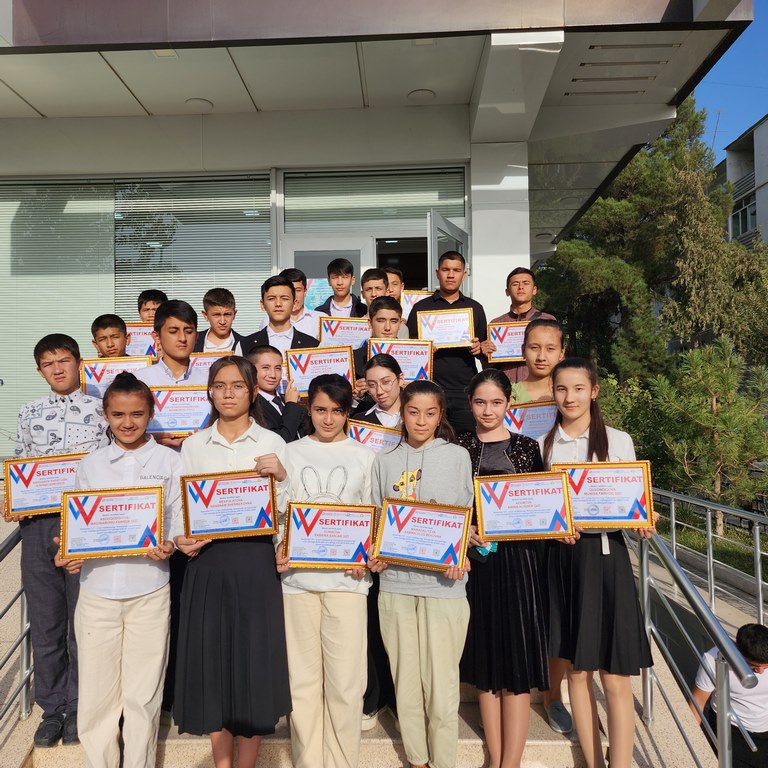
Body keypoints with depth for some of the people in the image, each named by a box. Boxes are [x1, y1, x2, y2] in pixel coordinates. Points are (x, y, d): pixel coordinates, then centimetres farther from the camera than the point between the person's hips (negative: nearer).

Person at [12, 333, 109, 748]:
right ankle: (51, 708, 28)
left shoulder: (100, 410, 1)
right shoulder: (29, 413, 9)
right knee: (44, 623, 11)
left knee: (83, 622, 7)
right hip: (39, 525, 3)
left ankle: (77, 708, 25)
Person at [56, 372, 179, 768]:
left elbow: (179, 520, 0)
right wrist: (68, 554, -7)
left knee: (142, 696, 8)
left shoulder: (168, 460, 0)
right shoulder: (90, 464, 7)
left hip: (149, 591, -2)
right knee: (96, 695, 10)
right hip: (97, 590, 2)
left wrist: (169, 547, -18)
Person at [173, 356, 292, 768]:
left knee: (254, 660, 4)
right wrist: (179, 538, -10)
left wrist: (281, 477, -16)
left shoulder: (272, 443, 2)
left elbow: (285, 513, 0)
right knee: (212, 661, 9)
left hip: (255, 560, -1)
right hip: (207, 561, 2)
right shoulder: (194, 445, 7)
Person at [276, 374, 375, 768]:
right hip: (298, 577, 1)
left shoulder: (364, 456, 8)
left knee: (345, 680, 2)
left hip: (346, 577, -1)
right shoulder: (290, 454, 9)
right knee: (302, 680, 8)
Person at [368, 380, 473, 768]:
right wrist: (373, 555, -4)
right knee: (405, 679, 11)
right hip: (395, 581, 2)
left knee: (441, 681, 3)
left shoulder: (457, 456, 3)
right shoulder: (385, 461, 9)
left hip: (444, 582, -2)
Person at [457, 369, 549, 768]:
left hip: (517, 560, -1)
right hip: (474, 559, 1)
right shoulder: (458, 447, 3)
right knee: (484, 659, 10)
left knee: (517, 659, 2)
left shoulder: (527, 447, 3)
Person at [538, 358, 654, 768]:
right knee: (577, 670, 11)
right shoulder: (542, 445, 6)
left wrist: (644, 524, -16)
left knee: (615, 677, -2)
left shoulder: (618, 441, 2)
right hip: (563, 558, 2)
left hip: (606, 555, -2)